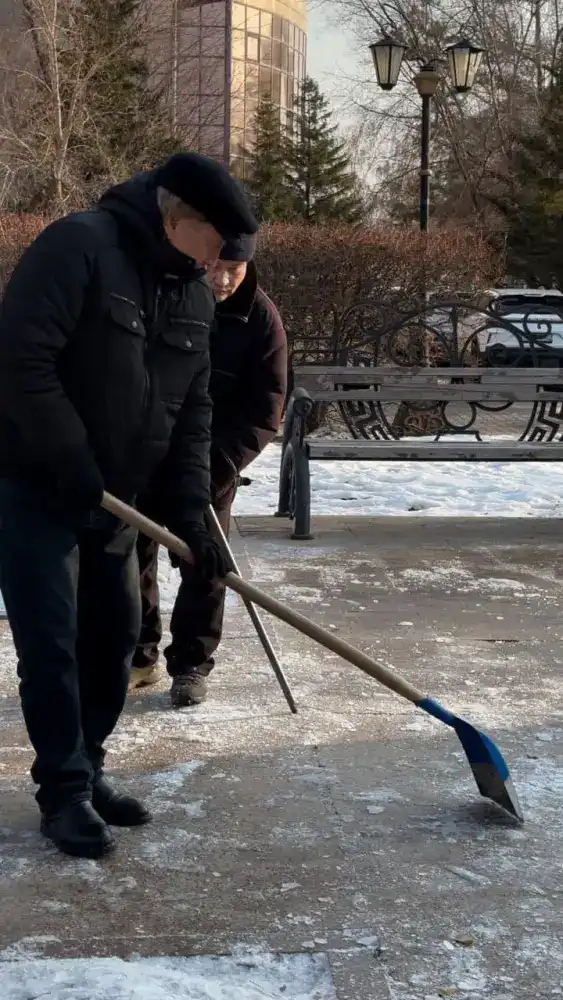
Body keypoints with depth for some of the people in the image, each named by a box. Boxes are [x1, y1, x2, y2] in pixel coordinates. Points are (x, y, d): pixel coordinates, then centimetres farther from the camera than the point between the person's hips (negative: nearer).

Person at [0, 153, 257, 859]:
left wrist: (189, 512, -1)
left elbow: (191, 414, 8)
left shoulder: (195, 298, 6)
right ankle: (64, 793, 6)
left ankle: (85, 771, 25)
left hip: (114, 499, 8)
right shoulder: (78, 246, -19)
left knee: (114, 635, 11)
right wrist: (73, 465, -24)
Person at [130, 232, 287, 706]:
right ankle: (138, 655, 21)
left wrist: (215, 463, -23)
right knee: (131, 553, 7)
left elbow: (264, 410, -13)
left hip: (211, 459, -1)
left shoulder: (261, 318, -14)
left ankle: (191, 663, 13)